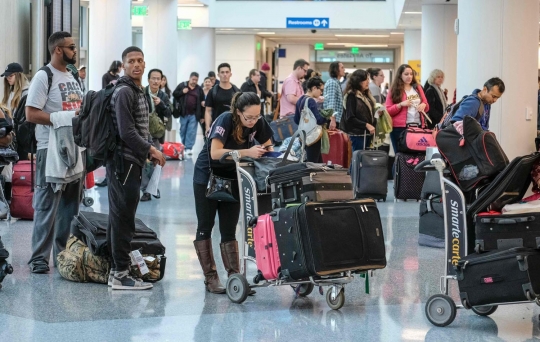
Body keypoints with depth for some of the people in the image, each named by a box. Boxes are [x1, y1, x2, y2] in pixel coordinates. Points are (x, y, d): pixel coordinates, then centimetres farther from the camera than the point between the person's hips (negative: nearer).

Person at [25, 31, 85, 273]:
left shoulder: (73, 76, 15)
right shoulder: (44, 77, -10)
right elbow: (31, 114, -17)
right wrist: (66, 118, -20)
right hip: (52, 149, -8)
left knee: (70, 205, 12)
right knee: (47, 206, -5)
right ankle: (39, 258, 1)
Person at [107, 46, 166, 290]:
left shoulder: (139, 91, 17)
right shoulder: (123, 92, -14)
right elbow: (126, 132, -21)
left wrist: (148, 152, 11)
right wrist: (151, 149, -12)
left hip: (132, 161, 10)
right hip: (124, 161, -10)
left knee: (121, 217, 13)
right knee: (123, 217, -7)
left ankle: (117, 269, 20)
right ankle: (121, 274, -4)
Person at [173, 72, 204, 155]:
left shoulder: (199, 89, 8)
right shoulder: (182, 85, 3)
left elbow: (202, 102, 10)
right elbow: (174, 94, 6)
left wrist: (202, 116, 6)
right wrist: (182, 92, -13)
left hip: (194, 114, 0)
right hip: (183, 113, 0)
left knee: (191, 132, -5)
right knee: (183, 131, 8)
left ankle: (189, 148, -3)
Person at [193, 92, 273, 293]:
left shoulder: (258, 124, -11)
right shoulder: (225, 120, -26)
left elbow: (268, 146, 5)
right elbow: (215, 152, -34)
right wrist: (247, 152, -39)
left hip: (232, 179, 4)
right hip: (207, 178, -4)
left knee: (229, 231, 3)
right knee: (205, 227, 0)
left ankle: (234, 276, 1)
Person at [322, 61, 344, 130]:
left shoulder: (337, 83, 19)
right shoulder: (332, 83, -12)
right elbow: (331, 102, -22)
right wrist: (332, 120, -29)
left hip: (335, 119, 10)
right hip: (333, 120, -10)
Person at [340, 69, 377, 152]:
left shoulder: (366, 95, 15)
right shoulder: (352, 96, -9)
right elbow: (350, 118, -15)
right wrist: (366, 125, -19)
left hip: (367, 133, 8)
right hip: (358, 134, -8)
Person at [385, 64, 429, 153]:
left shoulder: (418, 88, 14)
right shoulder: (394, 90, 3)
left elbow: (427, 106, 20)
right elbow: (388, 111, -1)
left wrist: (423, 105, -3)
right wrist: (401, 104, -14)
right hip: (400, 128, -3)